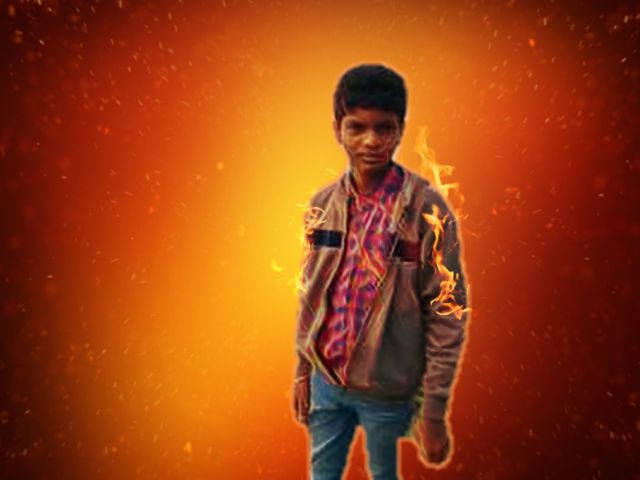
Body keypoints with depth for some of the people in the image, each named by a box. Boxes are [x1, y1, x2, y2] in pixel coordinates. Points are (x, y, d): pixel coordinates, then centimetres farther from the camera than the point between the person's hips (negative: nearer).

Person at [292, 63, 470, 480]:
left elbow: (447, 315, -14)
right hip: (325, 379, 4)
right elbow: (311, 295, 7)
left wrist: (434, 409, -13)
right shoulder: (322, 205, -3)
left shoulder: (427, 209, -17)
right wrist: (302, 370, 10)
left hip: (387, 389, -4)